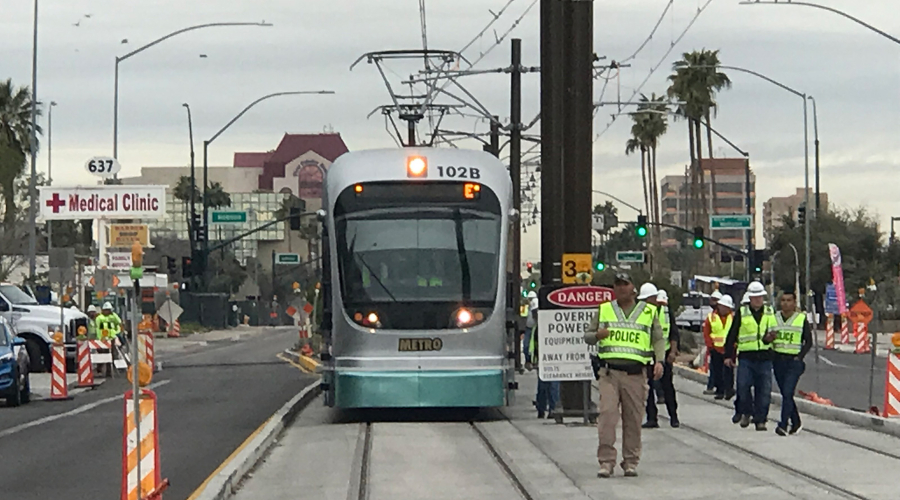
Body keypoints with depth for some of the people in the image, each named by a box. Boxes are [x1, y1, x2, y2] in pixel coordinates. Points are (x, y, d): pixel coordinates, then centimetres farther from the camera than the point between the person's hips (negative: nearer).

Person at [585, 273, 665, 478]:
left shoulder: (649, 312, 12)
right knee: (607, 414, -11)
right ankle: (606, 461, -8)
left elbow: (659, 339, 11)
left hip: (635, 373, 0)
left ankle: (631, 461, 11)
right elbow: (587, 336, 16)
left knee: (634, 418, 1)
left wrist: (659, 361, -5)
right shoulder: (604, 310, 14)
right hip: (609, 371, 0)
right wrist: (597, 335, -8)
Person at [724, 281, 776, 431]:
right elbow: (732, 335, 7)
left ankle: (760, 419, 8)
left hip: (765, 357, 1)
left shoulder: (771, 313, 11)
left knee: (764, 390, -1)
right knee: (743, 386, -10)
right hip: (746, 357, -1)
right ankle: (746, 412, 12)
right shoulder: (741, 313, 6)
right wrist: (728, 355, 3)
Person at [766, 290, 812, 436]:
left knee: (787, 393, -15)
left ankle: (783, 425, -17)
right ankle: (796, 422, 25)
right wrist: (769, 337, -11)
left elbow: (808, 342, 2)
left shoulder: (802, 319, 1)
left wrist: (799, 357, -9)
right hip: (778, 361, 4)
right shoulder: (774, 318, 10)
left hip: (794, 362, -4)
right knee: (785, 393, 10)